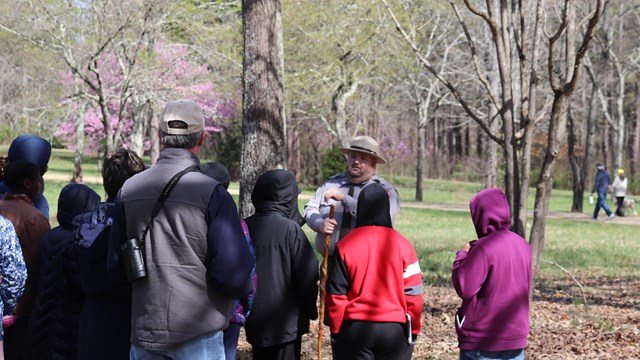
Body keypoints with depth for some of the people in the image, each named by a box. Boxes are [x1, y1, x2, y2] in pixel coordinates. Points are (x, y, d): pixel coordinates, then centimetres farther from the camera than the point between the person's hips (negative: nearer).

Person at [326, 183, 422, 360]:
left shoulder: (345, 245, -4)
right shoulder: (402, 244, -3)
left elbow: (336, 294, -2)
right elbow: (413, 292, -2)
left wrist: (336, 330, 8)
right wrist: (413, 329, 10)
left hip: (354, 328, 0)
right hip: (395, 329, 0)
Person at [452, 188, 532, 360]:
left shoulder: (483, 248, -17)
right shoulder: (523, 246, 6)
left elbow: (464, 288, -17)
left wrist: (462, 254, -3)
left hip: (482, 341, -6)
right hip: (517, 338, 6)